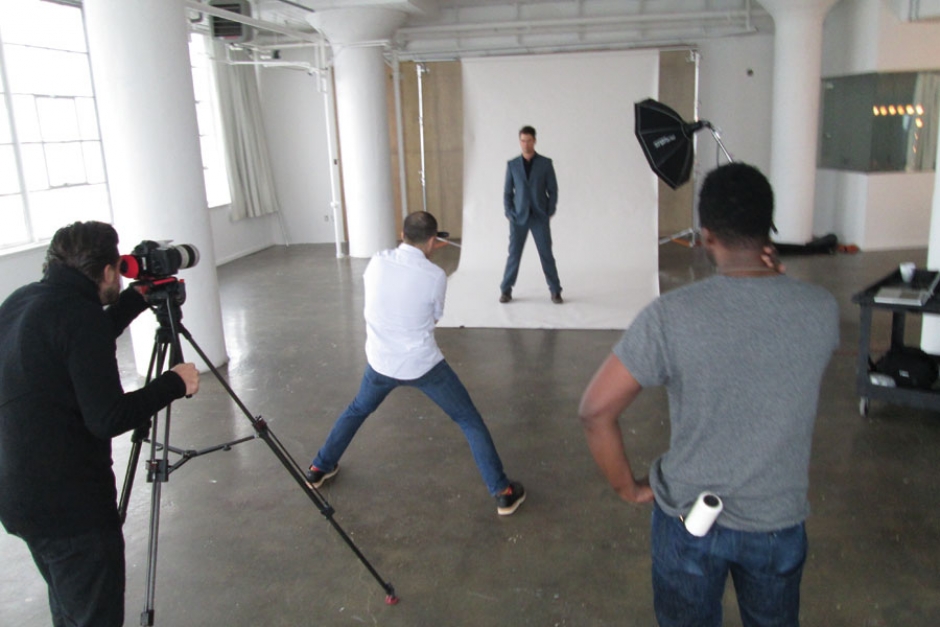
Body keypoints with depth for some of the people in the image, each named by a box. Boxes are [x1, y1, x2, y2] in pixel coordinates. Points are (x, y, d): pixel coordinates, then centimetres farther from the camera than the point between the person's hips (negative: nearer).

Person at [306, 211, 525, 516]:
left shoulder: (377, 262, -8)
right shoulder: (435, 275, -16)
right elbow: (435, 317, 1)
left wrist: (420, 251, 21)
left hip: (380, 362, 4)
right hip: (422, 365, -4)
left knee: (357, 410, 32)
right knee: (470, 421, 10)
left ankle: (319, 468, 42)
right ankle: (503, 492, 11)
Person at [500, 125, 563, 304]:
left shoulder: (546, 163, 3)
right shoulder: (512, 164, 6)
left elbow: (553, 190, 4)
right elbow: (507, 192, 8)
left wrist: (550, 213, -4)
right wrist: (509, 213, -2)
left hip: (539, 217, -1)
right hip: (518, 217, 1)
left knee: (546, 254, -2)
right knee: (514, 254, 2)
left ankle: (555, 291, 7)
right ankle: (506, 291, 13)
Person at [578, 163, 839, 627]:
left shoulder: (671, 317, -23)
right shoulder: (822, 310, -14)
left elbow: (595, 410, -20)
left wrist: (628, 487, -7)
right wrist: (775, 276, 0)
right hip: (779, 520, 3)